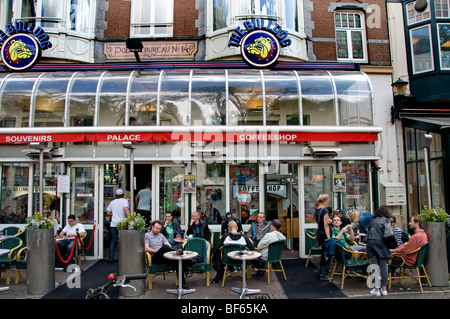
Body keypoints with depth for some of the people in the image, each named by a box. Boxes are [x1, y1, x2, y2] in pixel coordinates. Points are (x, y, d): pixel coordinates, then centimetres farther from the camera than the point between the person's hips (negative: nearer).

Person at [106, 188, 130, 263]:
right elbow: (126, 209, -18)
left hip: (113, 224, 3)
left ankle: (111, 258, 8)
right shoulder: (124, 201, -1)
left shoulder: (112, 202, 11)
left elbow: (108, 213, 10)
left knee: (113, 241, 10)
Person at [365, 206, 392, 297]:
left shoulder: (372, 220, 18)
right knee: (383, 267, 5)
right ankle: (384, 289, 11)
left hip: (371, 242, 1)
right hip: (382, 243, -1)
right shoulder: (387, 220, 13)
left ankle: (377, 289, 3)